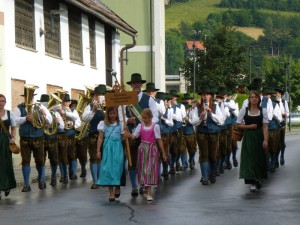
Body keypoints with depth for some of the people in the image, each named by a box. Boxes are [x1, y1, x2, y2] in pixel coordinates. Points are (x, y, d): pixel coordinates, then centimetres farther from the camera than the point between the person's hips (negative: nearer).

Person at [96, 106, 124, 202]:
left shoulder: (120, 124, 9)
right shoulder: (103, 123, 7)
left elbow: (122, 137, 11)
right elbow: (100, 138, 4)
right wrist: (98, 150, 0)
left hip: (117, 147, 0)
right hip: (107, 147, 0)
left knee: (117, 167, -5)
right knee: (108, 168, -4)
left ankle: (117, 188, 18)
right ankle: (111, 193, -2)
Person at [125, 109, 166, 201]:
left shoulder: (155, 126, -4)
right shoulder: (140, 126, 5)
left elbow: (159, 140, -3)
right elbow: (134, 136, -1)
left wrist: (163, 153, -3)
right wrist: (128, 135, -24)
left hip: (152, 149, -3)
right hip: (142, 149, 3)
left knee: (150, 169, -7)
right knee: (143, 169, 5)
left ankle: (148, 193, -8)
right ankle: (147, 189, 18)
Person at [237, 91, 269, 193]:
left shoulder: (263, 111, -1)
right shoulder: (244, 110, -1)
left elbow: (265, 126, -4)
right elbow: (239, 125, 3)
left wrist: (265, 140, -12)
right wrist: (249, 126, -12)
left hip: (259, 137, 1)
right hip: (248, 137, -1)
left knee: (260, 159, 8)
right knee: (249, 159, -5)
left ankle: (259, 178, 33)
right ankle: (252, 183, -4)